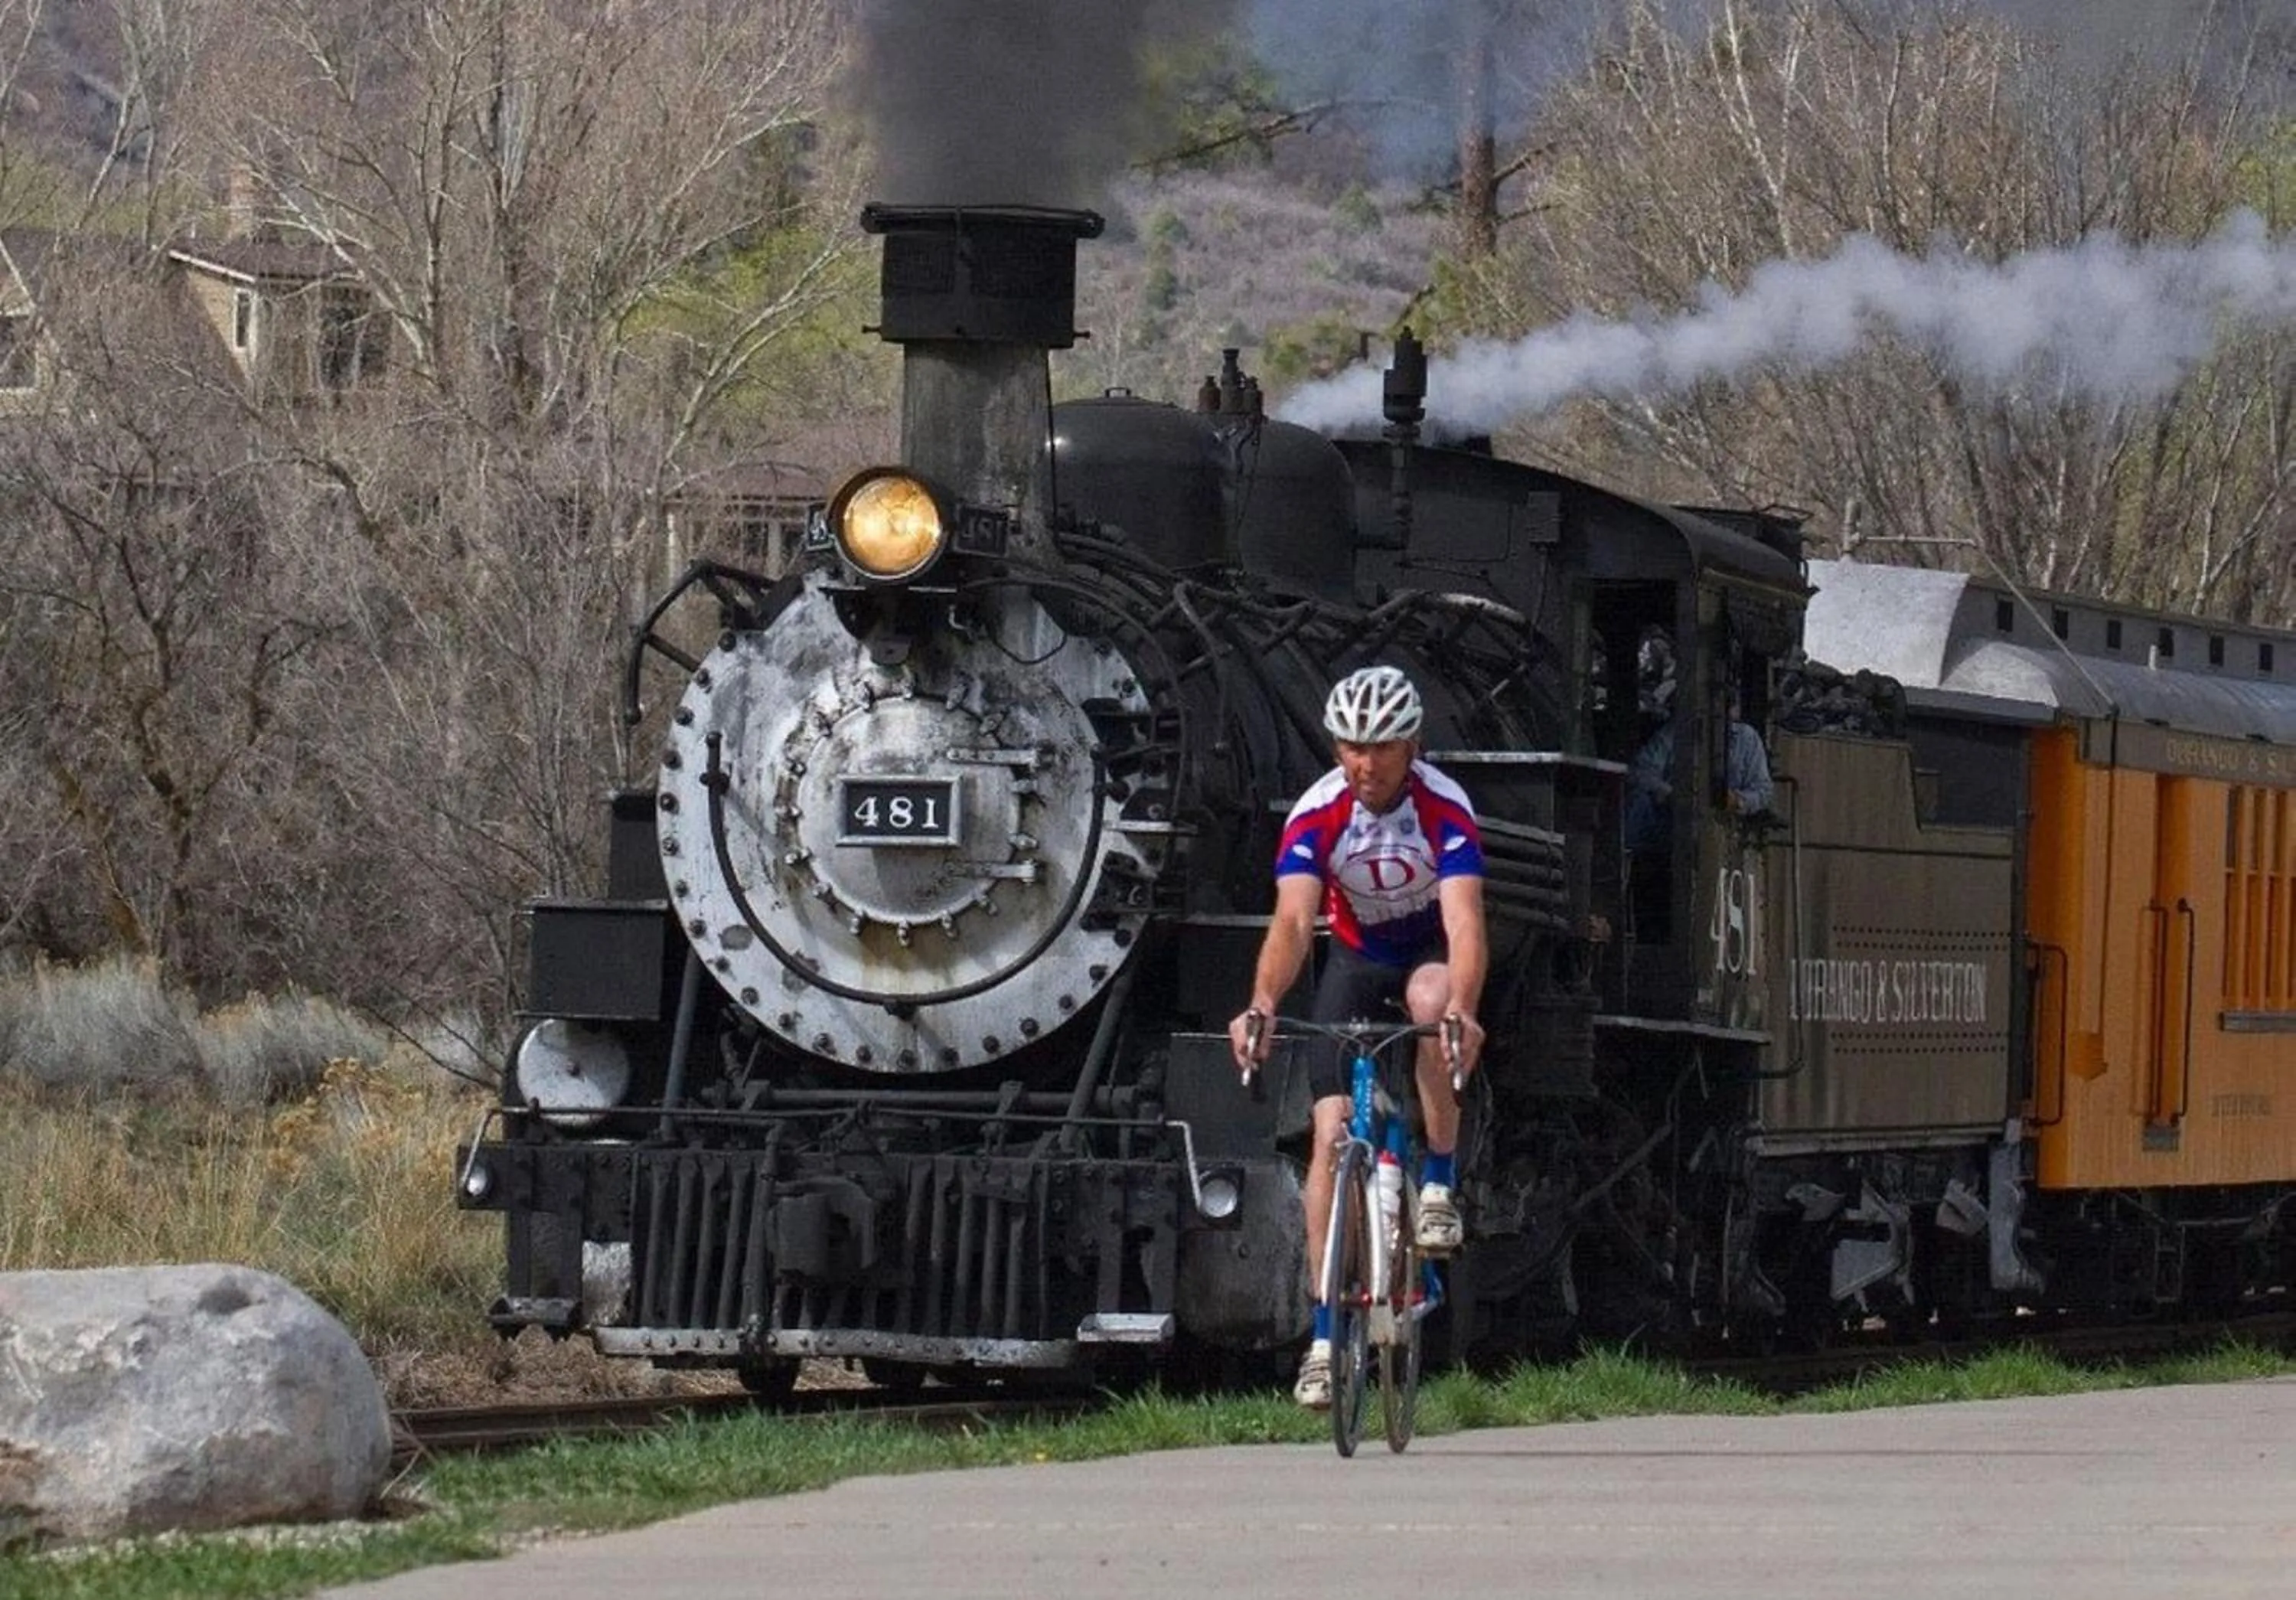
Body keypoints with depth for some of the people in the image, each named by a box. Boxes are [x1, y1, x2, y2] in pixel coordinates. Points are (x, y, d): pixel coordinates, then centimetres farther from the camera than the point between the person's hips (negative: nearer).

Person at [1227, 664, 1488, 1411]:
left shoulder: (1445, 809, -28)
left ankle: (1441, 1180, -20)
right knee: (1331, 1132, -10)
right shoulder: (1316, 815, -24)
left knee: (1431, 999, -39)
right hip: (1356, 960, 2)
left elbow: (1465, 922, -39)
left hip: (1431, 950, -2)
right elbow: (1293, 921, -35)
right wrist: (1261, 1005, -54)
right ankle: (1326, 1334, -5)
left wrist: (1462, 1009, -58)